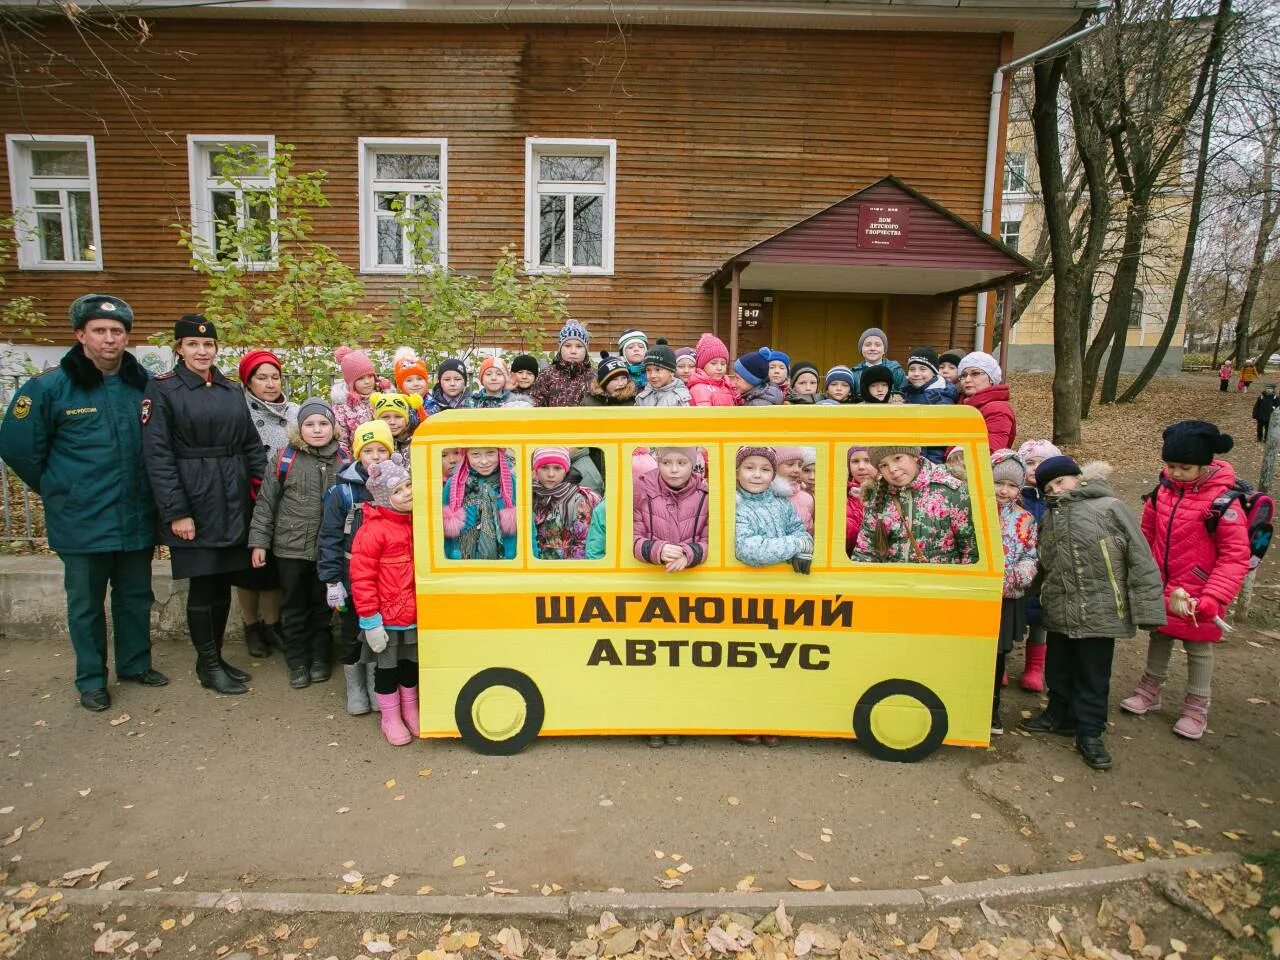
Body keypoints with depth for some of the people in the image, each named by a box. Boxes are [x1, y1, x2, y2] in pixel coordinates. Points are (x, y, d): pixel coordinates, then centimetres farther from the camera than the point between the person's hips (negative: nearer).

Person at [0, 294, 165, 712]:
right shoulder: (50, 387, -9)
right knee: (86, 604, 10)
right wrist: (59, 489, 3)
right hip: (82, 522, -3)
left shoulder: (143, 384, 1)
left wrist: (141, 488, 9)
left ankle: (135, 663, 34)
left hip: (137, 517, 3)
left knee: (136, 596, 16)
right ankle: (91, 679, 26)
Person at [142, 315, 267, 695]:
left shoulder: (232, 390, 12)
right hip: (194, 499, -5)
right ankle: (207, 666, 17)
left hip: (234, 499, 5)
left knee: (223, 582, 11)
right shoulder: (163, 389, -5)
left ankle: (215, 657, 26)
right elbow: (157, 455, -10)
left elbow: (252, 445, 13)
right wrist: (176, 512, -15)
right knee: (202, 585, 2)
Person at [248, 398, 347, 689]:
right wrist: (259, 541, -5)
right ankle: (297, 662, 25)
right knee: (294, 607, 11)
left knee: (323, 607, 13)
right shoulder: (286, 458, -6)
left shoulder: (342, 461, -1)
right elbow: (266, 501, -2)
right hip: (291, 548, -1)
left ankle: (320, 658, 29)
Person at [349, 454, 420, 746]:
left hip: (415, 615, 6)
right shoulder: (373, 530, -18)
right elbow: (362, 579, -18)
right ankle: (390, 717, 29)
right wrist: (370, 621, -18)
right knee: (387, 667, 11)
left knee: (411, 663, 20)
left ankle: (410, 709, 38)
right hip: (386, 617, -6)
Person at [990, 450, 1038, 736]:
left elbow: (1031, 556, 4)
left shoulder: (1025, 519, 2)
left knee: (998, 653, 14)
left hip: (1007, 599, 2)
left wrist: (1016, 576, -14)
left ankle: (992, 706, 31)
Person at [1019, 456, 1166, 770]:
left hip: (1100, 612, -5)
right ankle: (1059, 717, 37)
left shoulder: (1110, 508, -9)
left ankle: (1089, 733, 21)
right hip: (1059, 612, 5)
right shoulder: (1049, 519, 10)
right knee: (1058, 670, 18)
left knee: (1093, 676, 6)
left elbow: (1141, 560, -10)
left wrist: (1147, 609, -12)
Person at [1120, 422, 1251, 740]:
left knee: (1198, 648, 12)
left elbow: (1235, 557, -17)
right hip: (1160, 589, 5)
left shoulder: (1223, 503, -20)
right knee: (1159, 638, 20)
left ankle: (1196, 709, 29)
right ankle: (1149, 691, 38)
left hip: (1197, 598, -4)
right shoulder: (1163, 492, -4)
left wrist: (1213, 599, -24)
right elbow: (1147, 534, 8)